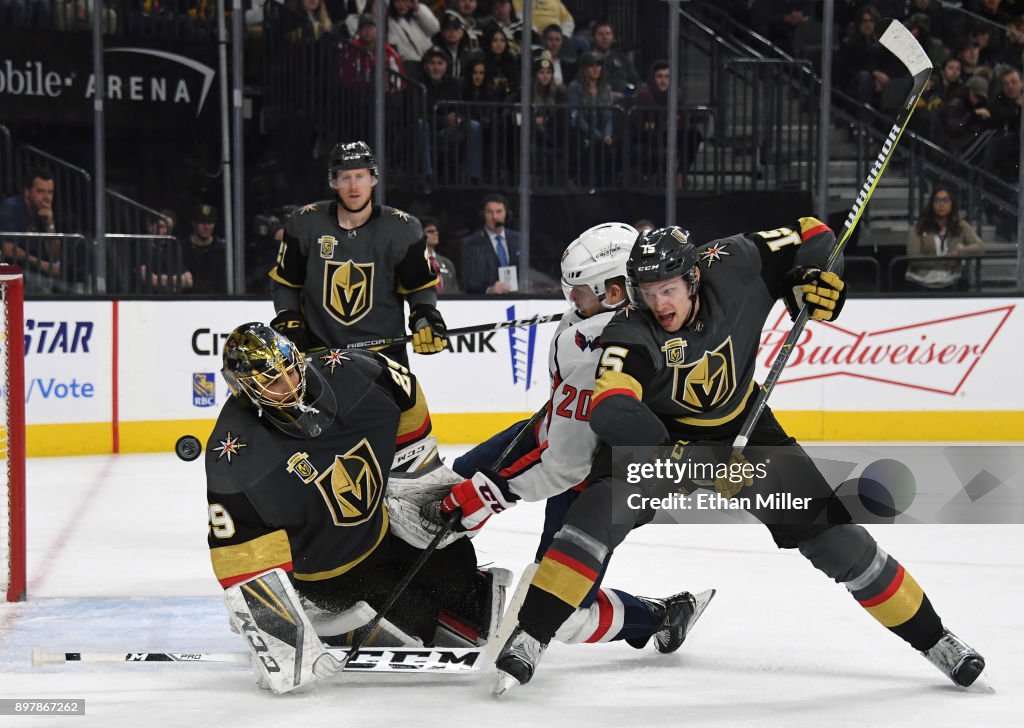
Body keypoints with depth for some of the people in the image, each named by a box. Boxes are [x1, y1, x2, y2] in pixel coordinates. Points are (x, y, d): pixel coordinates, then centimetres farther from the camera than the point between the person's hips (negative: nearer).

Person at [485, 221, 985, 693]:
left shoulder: (732, 268, -23)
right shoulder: (632, 334, -29)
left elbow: (810, 236, -7)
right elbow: (610, 405, -45)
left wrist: (818, 279, -24)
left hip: (744, 428, 2)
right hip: (659, 433, -2)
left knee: (831, 529, -2)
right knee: (602, 509, -29)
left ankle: (932, 638, 12)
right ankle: (530, 637, -23)